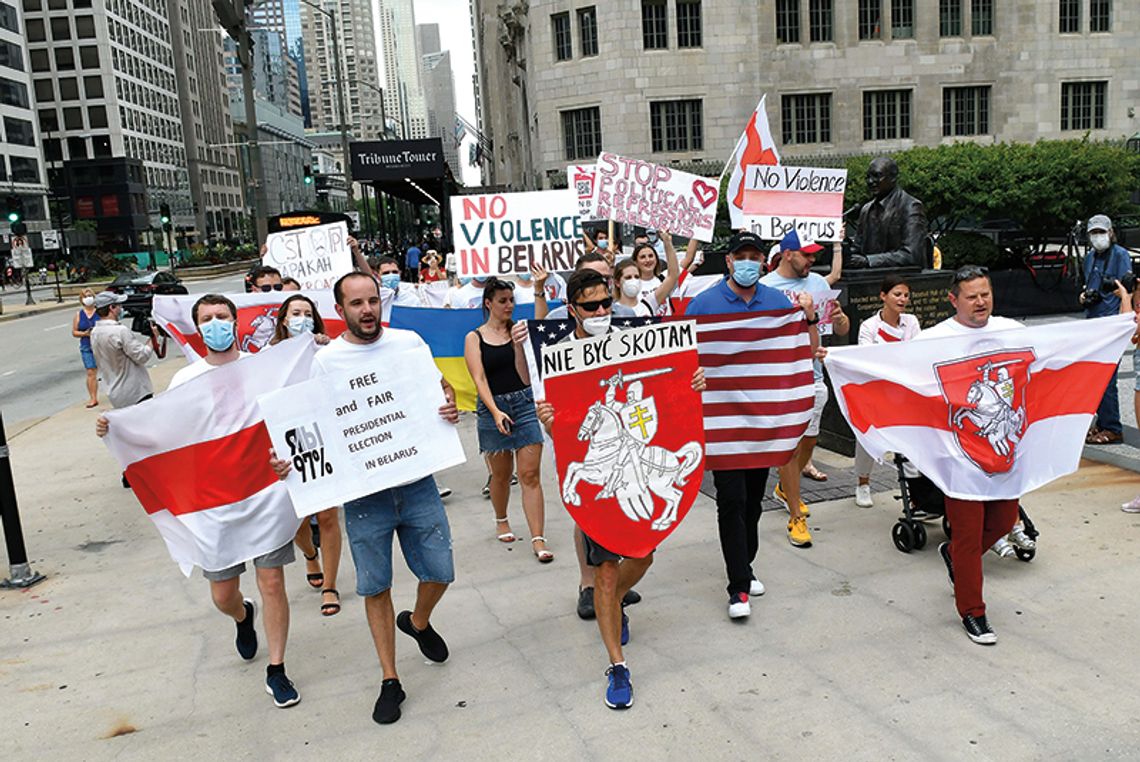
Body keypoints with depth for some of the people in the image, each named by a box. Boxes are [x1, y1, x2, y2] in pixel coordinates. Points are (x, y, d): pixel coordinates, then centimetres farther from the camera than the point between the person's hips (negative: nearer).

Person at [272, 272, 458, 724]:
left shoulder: (409, 342, 0)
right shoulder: (325, 360, -4)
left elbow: (441, 388, 13)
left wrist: (449, 406, -11)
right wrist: (288, 460, -20)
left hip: (415, 480, 2)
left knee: (439, 572, 8)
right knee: (375, 587, 8)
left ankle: (418, 622, 43)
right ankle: (390, 681, 24)